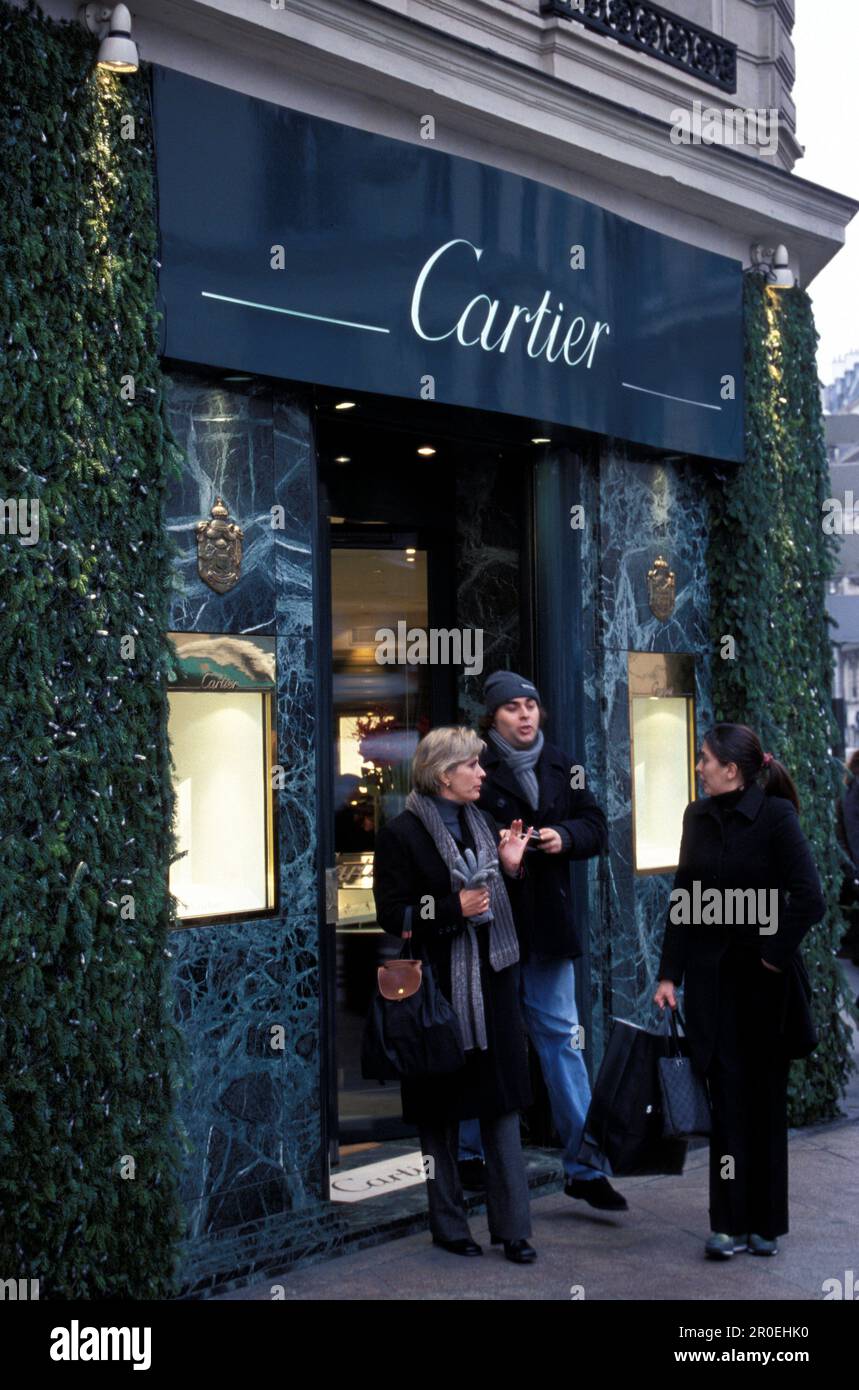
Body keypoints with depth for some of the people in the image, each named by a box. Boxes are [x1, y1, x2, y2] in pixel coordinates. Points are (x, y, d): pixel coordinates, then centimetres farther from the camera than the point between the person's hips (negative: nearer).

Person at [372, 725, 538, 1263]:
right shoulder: (402, 834, -8)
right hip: (438, 988, -5)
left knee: (503, 1109, 4)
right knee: (440, 1116, 6)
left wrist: (511, 867, 0)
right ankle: (449, 1224, 19)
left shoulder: (483, 823, 12)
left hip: (492, 984, 5)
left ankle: (513, 1227, 10)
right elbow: (392, 915, -12)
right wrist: (454, 909, -22)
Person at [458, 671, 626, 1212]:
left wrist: (565, 836, -9)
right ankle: (471, 1152, 25)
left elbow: (596, 827, 11)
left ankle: (585, 1164, 12)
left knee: (562, 1036, 6)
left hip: (547, 923, 4)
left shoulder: (560, 766, 9)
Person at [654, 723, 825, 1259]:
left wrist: (776, 954, -12)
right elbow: (682, 901, 8)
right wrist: (669, 974, 4)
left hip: (762, 977, -3)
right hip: (711, 977, 4)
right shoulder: (698, 817, 5)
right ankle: (730, 1224, 6)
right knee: (727, 1095, 1)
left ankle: (765, 1222, 19)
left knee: (765, 1098, 7)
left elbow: (809, 900, -16)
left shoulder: (776, 815, -11)